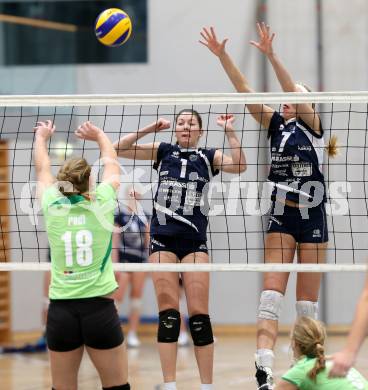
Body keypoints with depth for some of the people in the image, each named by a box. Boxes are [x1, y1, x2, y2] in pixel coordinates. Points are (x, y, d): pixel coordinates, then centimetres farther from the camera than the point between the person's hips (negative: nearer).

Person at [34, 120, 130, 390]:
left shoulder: (52, 207, 0)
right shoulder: (102, 203, -1)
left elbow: (42, 168, 22)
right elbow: (111, 163, 19)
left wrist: (41, 137, 39)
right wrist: (99, 135, 37)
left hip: (61, 310, 1)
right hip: (100, 308, -1)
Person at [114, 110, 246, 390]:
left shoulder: (208, 157, 10)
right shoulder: (163, 151, 13)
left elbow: (238, 165, -8)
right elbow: (118, 149, 8)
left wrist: (230, 131, -14)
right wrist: (148, 130, -2)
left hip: (195, 240, -1)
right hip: (162, 239, 1)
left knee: (199, 312, -5)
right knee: (168, 312, -3)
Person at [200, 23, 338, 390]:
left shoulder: (313, 125, -2)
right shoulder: (276, 124, 7)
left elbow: (295, 91, -19)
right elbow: (245, 91, -2)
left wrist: (271, 55, -32)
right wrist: (222, 55, -13)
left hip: (312, 220, -3)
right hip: (281, 218, 3)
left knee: (307, 302, 4)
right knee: (271, 294, -12)